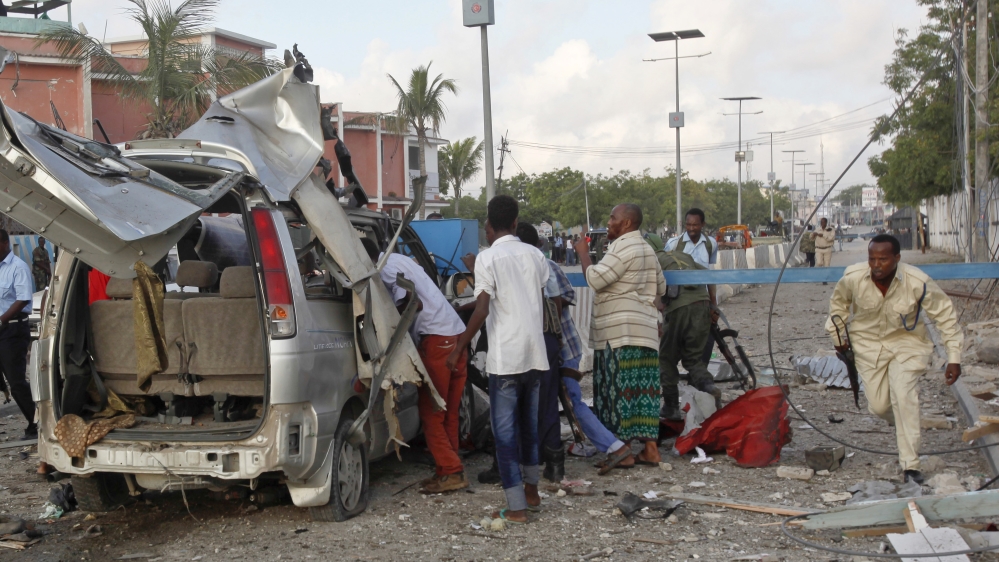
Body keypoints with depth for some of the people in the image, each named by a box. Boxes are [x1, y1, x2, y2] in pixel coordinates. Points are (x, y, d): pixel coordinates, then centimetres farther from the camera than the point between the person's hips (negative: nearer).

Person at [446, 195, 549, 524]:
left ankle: (516, 508, -4)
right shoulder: (535, 255, 9)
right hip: (535, 353, 6)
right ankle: (531, 490, 35)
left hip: (505, 357, -6)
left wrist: (459, 349, -8)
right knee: (529, 422, 21)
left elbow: (481, 310, -15)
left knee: (505, 430, -2)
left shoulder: (488, 258, -10)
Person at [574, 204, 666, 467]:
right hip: (645, 329, 10)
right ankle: (650, 447, 9)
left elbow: (595, 279, -19)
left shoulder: (623, 248, -12)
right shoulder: (646, 249, 19)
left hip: (619, 332, -10)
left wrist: (583, 253, -6)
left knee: (620, 389, -5)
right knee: (644, 388, 8)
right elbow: (660, 287, 27)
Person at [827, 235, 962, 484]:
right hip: (868, 343, 2)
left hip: (906, 342, -2)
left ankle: (910, 465, -13)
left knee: (903, 396, -21)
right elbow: (838, 302, 2)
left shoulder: (918, 282, -27)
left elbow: (945, 315, -13)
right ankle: (903, 425, 40)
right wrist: (837, 338, 9)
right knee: (878, 406, 1)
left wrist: (953, 357, -13)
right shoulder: (853, 277, -22)